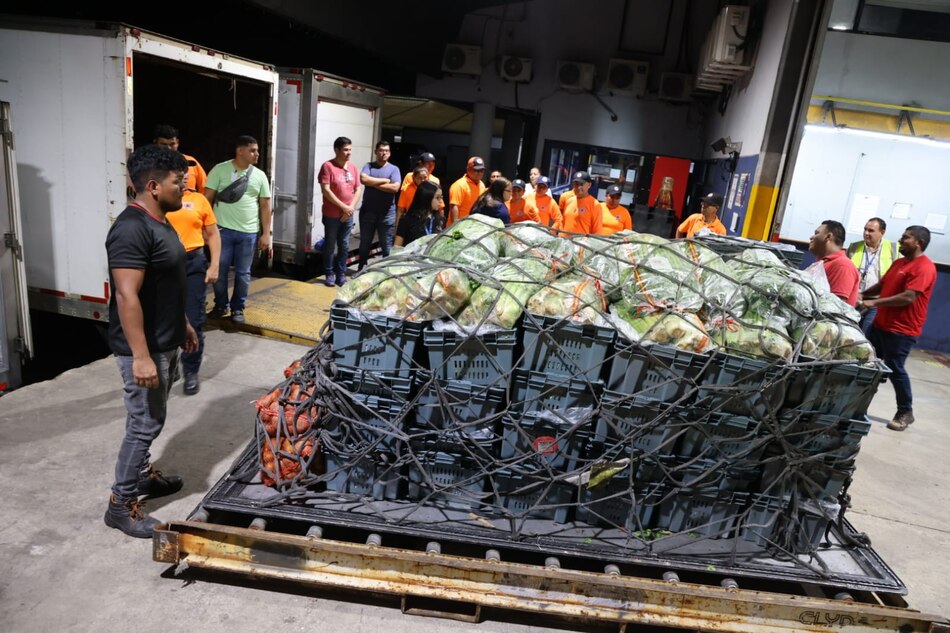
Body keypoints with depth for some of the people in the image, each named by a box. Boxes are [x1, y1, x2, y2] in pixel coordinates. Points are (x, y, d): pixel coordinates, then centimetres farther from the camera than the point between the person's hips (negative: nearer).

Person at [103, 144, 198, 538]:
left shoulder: (159, 222, 9)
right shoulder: (132, 230, -23)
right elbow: (127, 297, -27)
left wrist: (184, 325, 23)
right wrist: (141, 357, -27)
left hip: (165, 342, 10)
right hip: (144, 348, -10)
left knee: (150, 419, 22)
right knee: (145, 423, 0)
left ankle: (142, 475, 40)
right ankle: (121, 505, 15)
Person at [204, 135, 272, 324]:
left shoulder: (259, 176, 6)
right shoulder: (220, 169, -2)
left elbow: (265, 205, 7)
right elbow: (208, 198, -1)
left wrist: (266, 234, 2)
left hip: (249, 232, 2)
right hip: (223, 229, -2)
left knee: (243, 273, 8)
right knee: (220, 270, 6)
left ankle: (238, 308, 21)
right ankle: (221, 305, 24)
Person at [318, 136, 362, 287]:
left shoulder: (352, 167, 7)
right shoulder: (328, 166, -10)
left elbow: (358, 189, 8)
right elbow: (325, 190, -15)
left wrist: (351, 207, -6)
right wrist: (343, 207, -16)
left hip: (348, 215, 5)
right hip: (331, 215, -5)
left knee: (344, 246, 10)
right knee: (330, 246, 5)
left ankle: (341, 275, 20)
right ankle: (329, 274, 17)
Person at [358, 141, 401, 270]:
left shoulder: (394, 169, 2)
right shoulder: (369, 166, 5)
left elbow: (395, 188, -14)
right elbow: (363, 179, -15)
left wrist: (373, 184, -10)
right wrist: (384, 180, -11)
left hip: (387, 213, -1)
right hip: (368, 211, 2)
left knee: (386, 245, 5)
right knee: (365, 243, 12)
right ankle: (361, 269, 26)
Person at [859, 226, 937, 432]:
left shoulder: (924, 267, -17)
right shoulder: (899, 262, 12)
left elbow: (908, 297, -25)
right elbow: (882, 285, 20)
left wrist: (874, 302, -22)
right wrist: (862, 295, 6)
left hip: (902, 330, -9)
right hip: (881, 324, 9)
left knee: (894, 369, -2)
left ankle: (906, 412, 14)